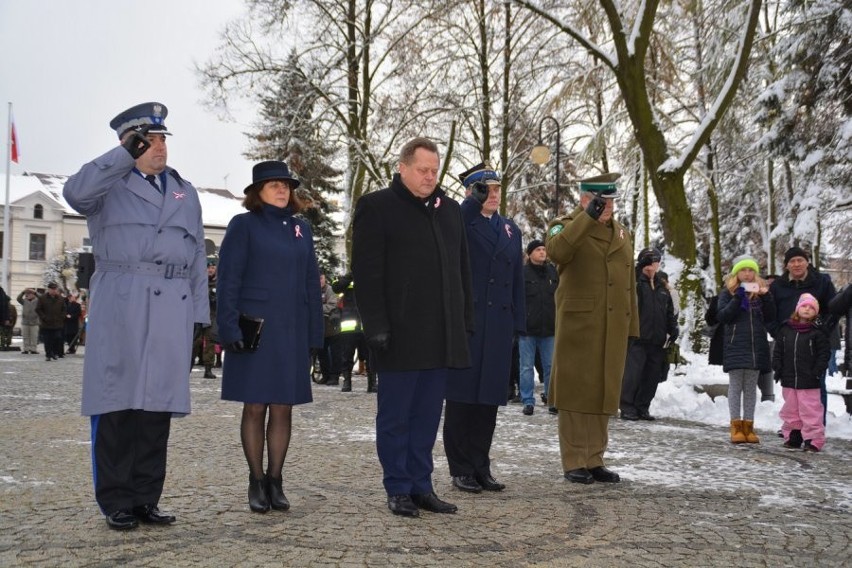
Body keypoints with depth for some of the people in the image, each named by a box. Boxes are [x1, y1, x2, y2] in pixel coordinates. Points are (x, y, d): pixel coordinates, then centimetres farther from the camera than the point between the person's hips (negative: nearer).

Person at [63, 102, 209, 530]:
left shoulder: (185, 192, 20)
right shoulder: (108, 185, 8)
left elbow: (197, 258, 17)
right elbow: (75, 192, -17)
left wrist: (199, 314, 10)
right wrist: (126, 154, -19)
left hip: (172, 311, 4)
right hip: (119, 307, -3)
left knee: (157, 406, 4)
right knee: (117, 404, -2)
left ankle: (146, 498, 11)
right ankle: (117, 502, 5)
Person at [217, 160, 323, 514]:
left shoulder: (300, 229, 12)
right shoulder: (244, 225, -1)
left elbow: (311, 284, 13)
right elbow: (228, 281, -5)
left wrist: (314, 335, 8)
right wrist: (230, 329, -12)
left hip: (291, 334, 4)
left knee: (283, 409, 6)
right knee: (255, 408, 3)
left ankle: (275, 481, 15)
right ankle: (256, 482, 13)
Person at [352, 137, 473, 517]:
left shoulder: (450, 210, 17)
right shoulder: (377, 207, -1)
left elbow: (462, 270, 19)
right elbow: (367, 271, -7)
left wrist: (465, 321, 12)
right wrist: (376, 325, -14)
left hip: (442, 336, 6)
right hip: (400, 335, -5)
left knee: (428, 415, 10)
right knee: (395, 415, 3)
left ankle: (421, 486, 18)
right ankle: (397, 489, 12)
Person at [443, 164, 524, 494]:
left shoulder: (511, 230, 18)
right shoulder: (461, 222, 1)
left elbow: (518, 281, 15)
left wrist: (519, 324, 9)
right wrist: (473, 202, -30)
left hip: (498, 327, 5)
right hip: (465, 323, -5)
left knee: (489, 398, 7)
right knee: (461, 396, 1)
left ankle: (480, 467, 16)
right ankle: (460, 469, 8)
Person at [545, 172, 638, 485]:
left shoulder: (621, 233, 19)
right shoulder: (565, 226, 0)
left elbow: (629, 283, 20)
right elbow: (555, 251, -25)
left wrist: (631, 326, 15)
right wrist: (588, 218, -26)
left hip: (613, 330, 6)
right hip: (578, 326, -6)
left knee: (604, 393, 9)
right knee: (576, 393, -1)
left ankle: (595, 460, 17)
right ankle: (574, 462, 6)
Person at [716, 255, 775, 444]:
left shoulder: (760, 291, 10)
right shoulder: (728, 292, 2)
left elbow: (770, 318, 5)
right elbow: (722, 316, -9)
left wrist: (766, 297, -9)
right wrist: (738, 298, -18)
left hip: (757, 346, 3)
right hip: (735, 346, -3)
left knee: (751, 387, 8)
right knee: (736, 386, 1)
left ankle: (748, 425, 13)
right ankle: (736, 426, 4)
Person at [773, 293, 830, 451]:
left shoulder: (817, 332, -4)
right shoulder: (785, 329, 8)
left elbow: (824, 354, -4)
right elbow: (778, 351, 11)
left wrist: (817, 372, -11)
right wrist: (778, 369, 3)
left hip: (809, 381, -4)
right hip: (789, 379, 4)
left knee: (810, 411, -4)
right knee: (790, 410, 12)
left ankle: (813, 440, 1)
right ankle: (793, 437, 22)